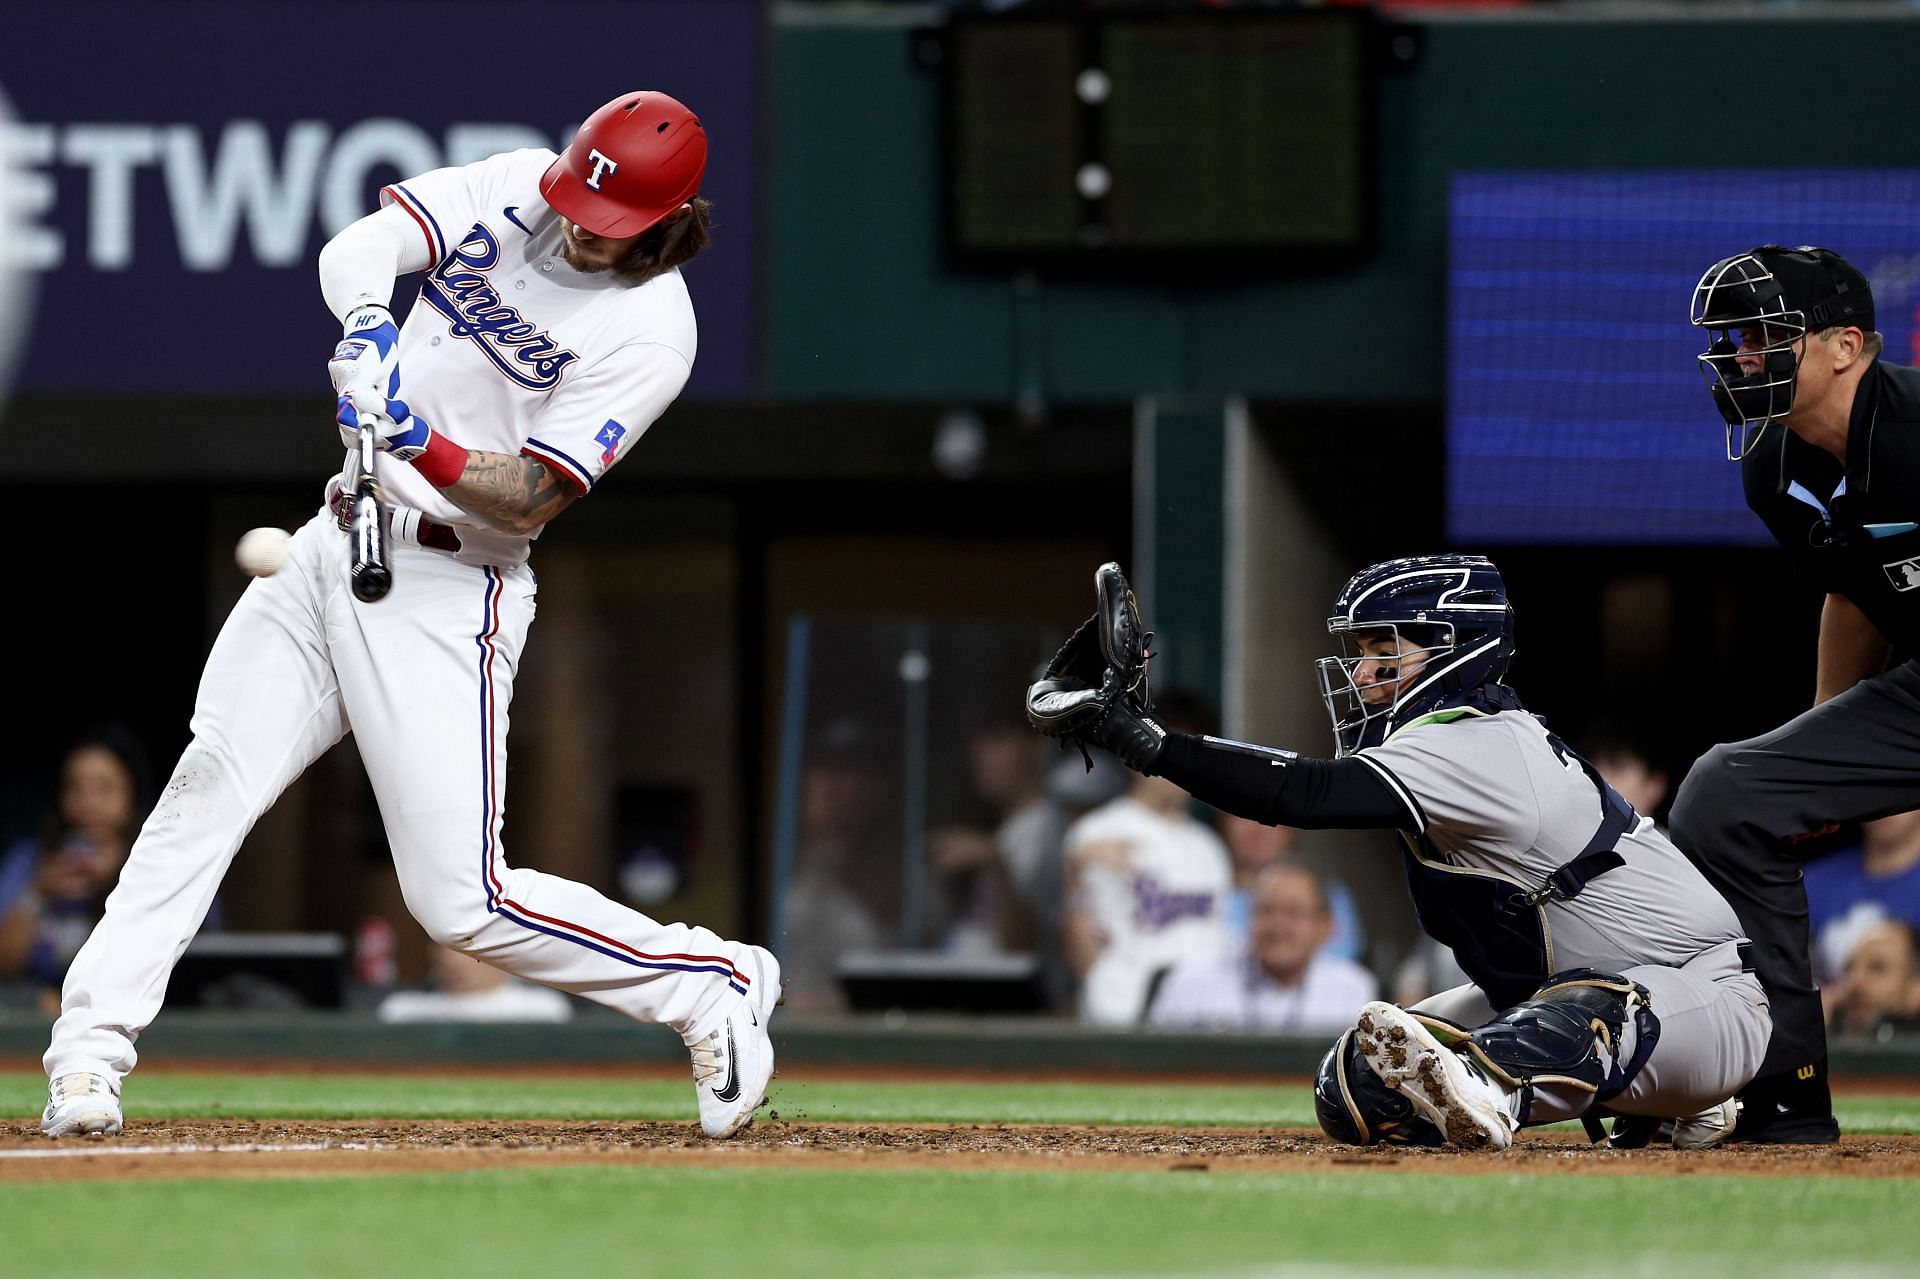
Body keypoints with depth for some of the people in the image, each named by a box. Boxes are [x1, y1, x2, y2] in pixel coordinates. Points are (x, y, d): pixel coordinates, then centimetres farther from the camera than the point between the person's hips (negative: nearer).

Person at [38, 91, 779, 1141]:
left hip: (444, 589, -6)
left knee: (462, 899, -10)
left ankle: (713, 985, 7)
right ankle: (89, 1053, -2)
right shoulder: (515, 189, 2)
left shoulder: (652, 333, -14)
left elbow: (525, 501, -18)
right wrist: (368, 321, -32)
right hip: (336, 544, 6)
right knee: (207, 788, -4)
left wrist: (423, 444, -35)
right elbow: (357, 246, -10)